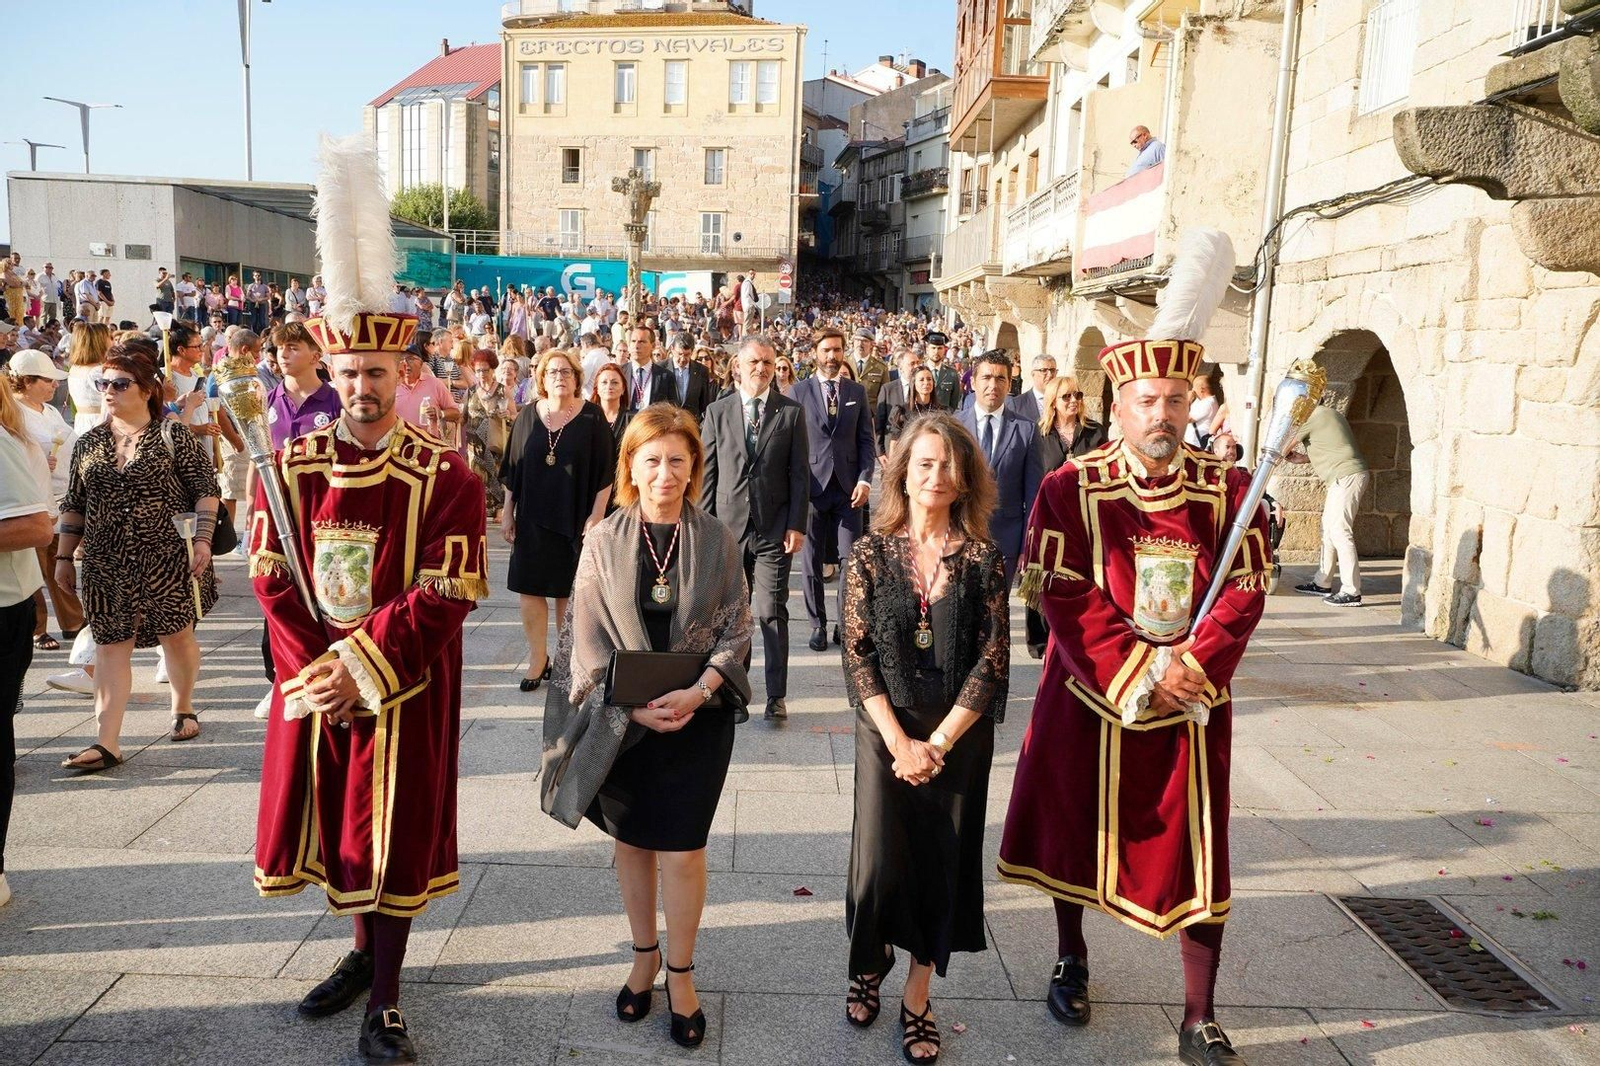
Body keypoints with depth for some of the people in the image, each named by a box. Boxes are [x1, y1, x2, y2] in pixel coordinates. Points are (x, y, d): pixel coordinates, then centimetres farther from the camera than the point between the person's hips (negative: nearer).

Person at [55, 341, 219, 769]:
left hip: (166, 557, -3)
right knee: (111, 644, 1)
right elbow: (74, 506, 14)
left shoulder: (173, 437, -3)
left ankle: (183, 708, 31)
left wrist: (203, 539, -12)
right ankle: (107, 741, 1)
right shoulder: (88, 444, 9)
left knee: (176, 634, 6)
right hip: (106, 562, 3)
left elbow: (206, 491, -3)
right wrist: (64, 557, 12)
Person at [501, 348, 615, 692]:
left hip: (575, 518, -2)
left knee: (567, 590, 6)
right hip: (533, 518, 2)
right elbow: (511, 469, 9)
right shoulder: (527, 416, 4)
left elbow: (604, 471, -4)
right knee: (530, 588, 1)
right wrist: (507, 512, 7)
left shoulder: (592, 418, -4)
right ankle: (537, 658, 15)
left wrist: (596, 515, -10)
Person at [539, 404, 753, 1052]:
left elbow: (735, 631, -3)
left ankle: (680, 971, 22)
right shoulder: (603, 542, -3)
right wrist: (634, 706, -15)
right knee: (632, 842, 14)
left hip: (697, 716, -1)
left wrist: (698, 690, -18)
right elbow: (589, 639, -4)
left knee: (681, 851, 0)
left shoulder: (716, 541, -4)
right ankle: (645, 955, 36)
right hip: (621, 722, 1)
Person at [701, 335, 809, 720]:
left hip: (774, 529, -2)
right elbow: (708, 473, 7)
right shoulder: (717, 412, 6)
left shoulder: (791, 412, 3)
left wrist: (797, 525, -6)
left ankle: (777, 695, 5)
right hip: (728, 527, 2)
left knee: (772, 613, -2)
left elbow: (799, 474, 1)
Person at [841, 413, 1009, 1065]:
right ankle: (871, 959, 33)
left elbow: (992, 662, -7)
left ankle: (917, 997, 28)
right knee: (879, 864, 2)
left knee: (943, 864, 9)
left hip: (960, 737, 1)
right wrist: (899, 742, -12)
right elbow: (858, 657, -6)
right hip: (885, 733, 0)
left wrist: (937, 743, -11)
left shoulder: (982, 559, -4)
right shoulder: (870, 554, -4)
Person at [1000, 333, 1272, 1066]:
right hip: (1090, 700, -1)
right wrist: (1139, 672, -19)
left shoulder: (1228, 491, -1)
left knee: (1197, 858, 5)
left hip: (1192, 707, 1)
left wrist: (1194, 666, -19)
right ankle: (1071, 959, 41)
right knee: (1074, 833, 15)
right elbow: (1064, 596, -13)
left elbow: (1245, 591, -5)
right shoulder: (1071, 489, -8)